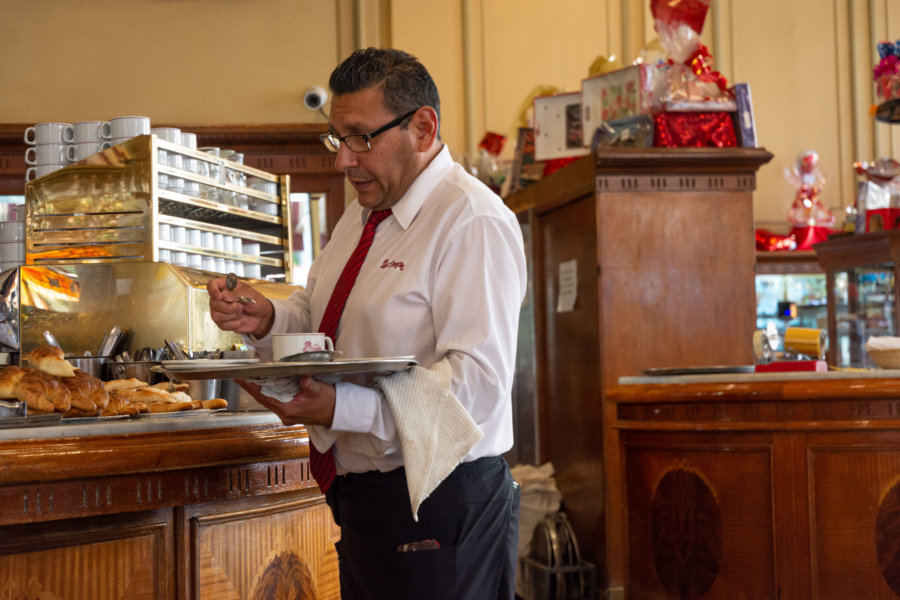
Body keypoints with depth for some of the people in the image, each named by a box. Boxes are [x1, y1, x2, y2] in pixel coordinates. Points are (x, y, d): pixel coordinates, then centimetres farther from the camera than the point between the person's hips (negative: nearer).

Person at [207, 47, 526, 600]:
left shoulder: (473, 222, -15)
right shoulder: (361, 216, 15)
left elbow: (478, 383, -24)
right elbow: (315, 316, 24)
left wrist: (343, 408, -31)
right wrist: (266, 320, 1)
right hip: (363, 500, 8)